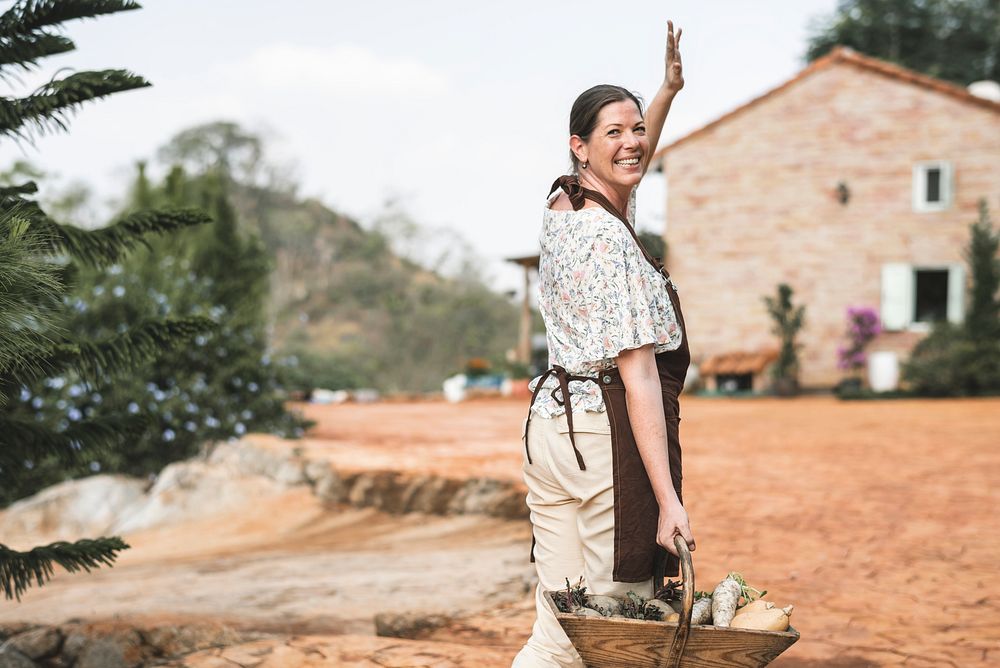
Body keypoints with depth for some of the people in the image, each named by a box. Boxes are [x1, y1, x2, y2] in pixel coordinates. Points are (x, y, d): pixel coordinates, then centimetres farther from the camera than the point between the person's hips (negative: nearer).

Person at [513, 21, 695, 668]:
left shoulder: (562, 211, 11)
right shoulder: (613, 241, -15)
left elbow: (628, 169, 36)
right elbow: (639, 375, -20)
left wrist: (668, 91, 31)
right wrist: (669, 499, -22)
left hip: (549, 421, 9)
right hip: (612, 436, -9)